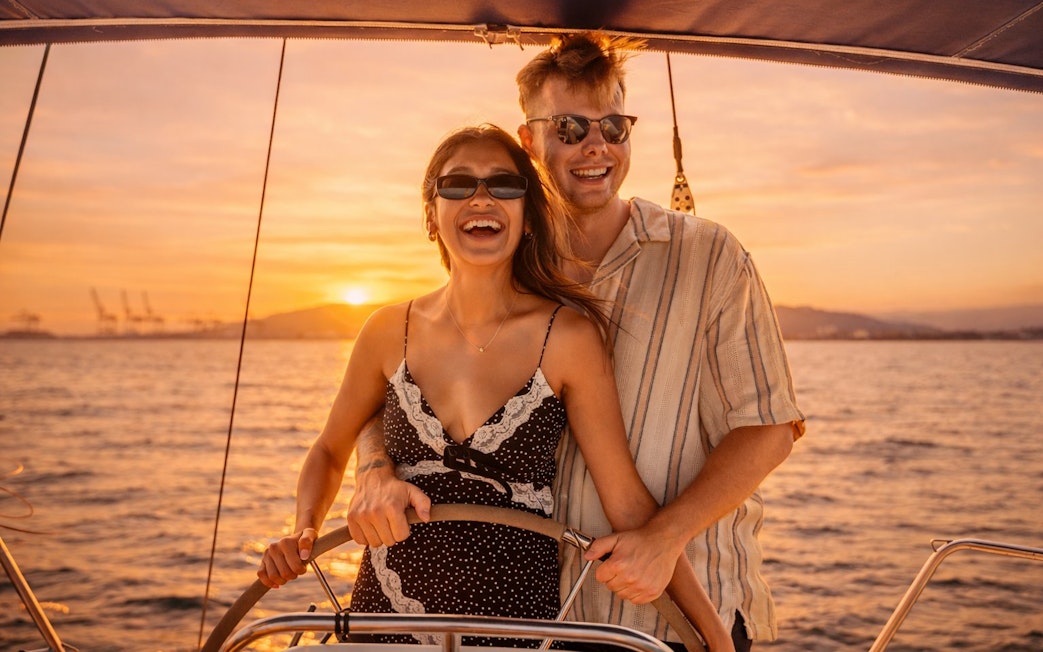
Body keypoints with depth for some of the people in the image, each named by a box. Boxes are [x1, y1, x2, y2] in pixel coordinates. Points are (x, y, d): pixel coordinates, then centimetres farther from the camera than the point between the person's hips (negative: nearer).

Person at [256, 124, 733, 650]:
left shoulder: (568, 337, -13)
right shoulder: (390, 331, -4)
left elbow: (628, 502, -10)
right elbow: (330, 451, 10)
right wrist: (304, 532, -6)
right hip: (388, 608, 2)